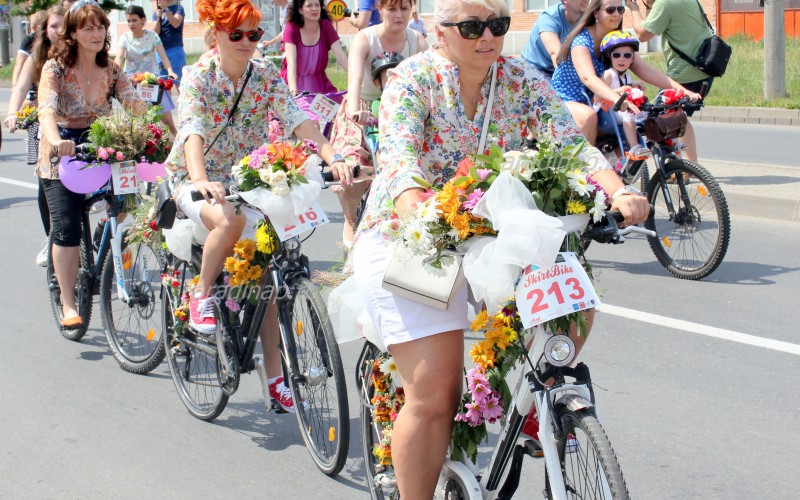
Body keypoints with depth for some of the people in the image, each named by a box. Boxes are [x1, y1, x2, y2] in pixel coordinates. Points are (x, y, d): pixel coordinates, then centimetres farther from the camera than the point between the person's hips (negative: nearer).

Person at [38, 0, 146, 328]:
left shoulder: (111, 70, 2)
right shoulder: (55, 68, -10)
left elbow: (134, 104, -9)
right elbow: (47, 109, -26)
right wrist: (55, 140, -47)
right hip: (61, 155, -3)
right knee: (67, 230, -12)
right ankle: (68, 305, -2)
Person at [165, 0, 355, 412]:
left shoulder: (267, 76, -5)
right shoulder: (198, 77, -15)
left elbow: (298, 120, -17)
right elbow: (193, 131, -31)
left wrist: (333, 158, -34)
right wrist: (201, 181, -50)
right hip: (194, 180, -4)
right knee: (230, 220, -37)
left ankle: (275, 379, 0)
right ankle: (201, 296, -11)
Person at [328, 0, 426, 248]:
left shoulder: (417, 41, -8)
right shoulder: (364, 39, -18)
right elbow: (355, 78, -35)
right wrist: (354, 110, -54)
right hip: (363, 112, -3)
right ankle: (350, 222, 8)